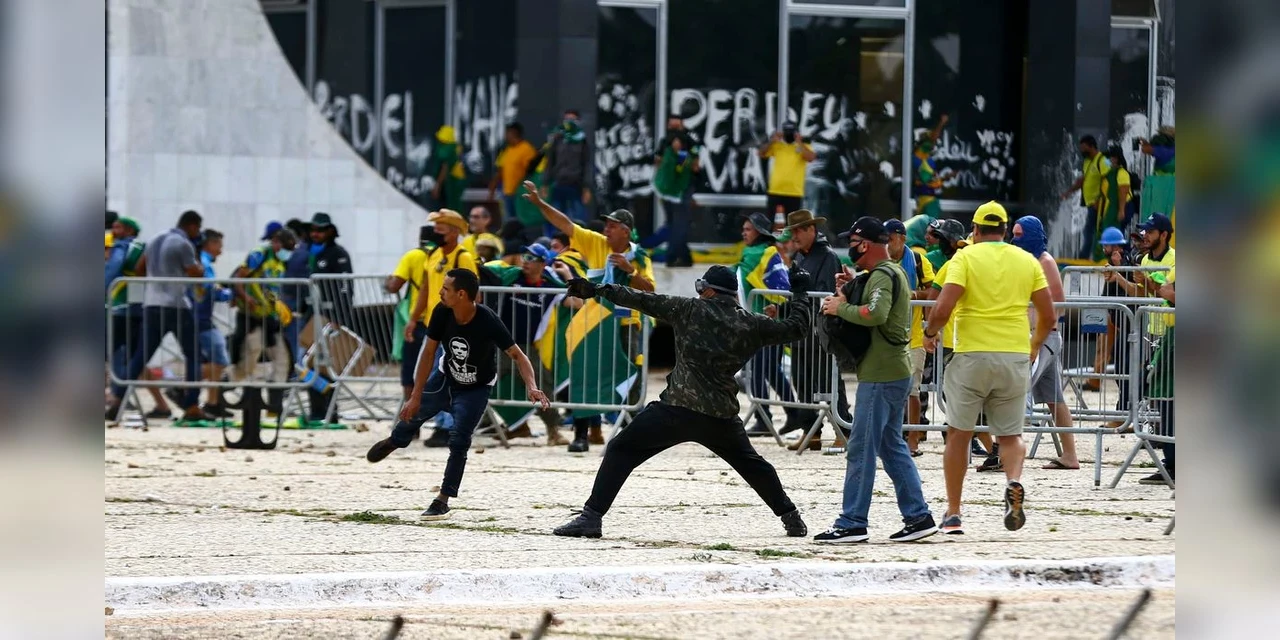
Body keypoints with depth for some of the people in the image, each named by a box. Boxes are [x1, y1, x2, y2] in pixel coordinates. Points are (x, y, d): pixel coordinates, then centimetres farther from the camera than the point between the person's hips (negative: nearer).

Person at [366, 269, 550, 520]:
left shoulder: (487, 321, -35)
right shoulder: (442, 313, -24)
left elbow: (517, 355, -31)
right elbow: (429, 352, -15)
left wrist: (532, 388, -48)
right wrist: (416, 396, -15)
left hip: (476, 388, -4)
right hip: (446, 377, 4)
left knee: (459, 441, -15)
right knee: (413, 412, 17)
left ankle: (443, 500, -1)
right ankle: (395, 440, 54)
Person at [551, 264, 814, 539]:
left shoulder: (691, 309, 1)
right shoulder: (751, 324, 7)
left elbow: (645, 301, 2)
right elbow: (795, 329, 17)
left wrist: (599, 289, 7)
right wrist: (799, 297, 34)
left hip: (676, 410, -4)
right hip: (722, 416, 4)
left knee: (620, 451, 4)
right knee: (751, 463, 27)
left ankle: (591, 517, -7)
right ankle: (791, 518, 29)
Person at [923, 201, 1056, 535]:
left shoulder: (965, 257, -2)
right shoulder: (1027, 261, 8)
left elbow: (943, 309, -13)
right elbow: (1048, 316, 8)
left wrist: (930, 333, 6)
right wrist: (1035, 345, 26)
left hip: (972, 355, -2)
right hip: (1016, 356, 3)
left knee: (959, 434, 10)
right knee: (1010, 434, 13)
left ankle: (953, 514, 11)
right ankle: (1014, 483, -19)